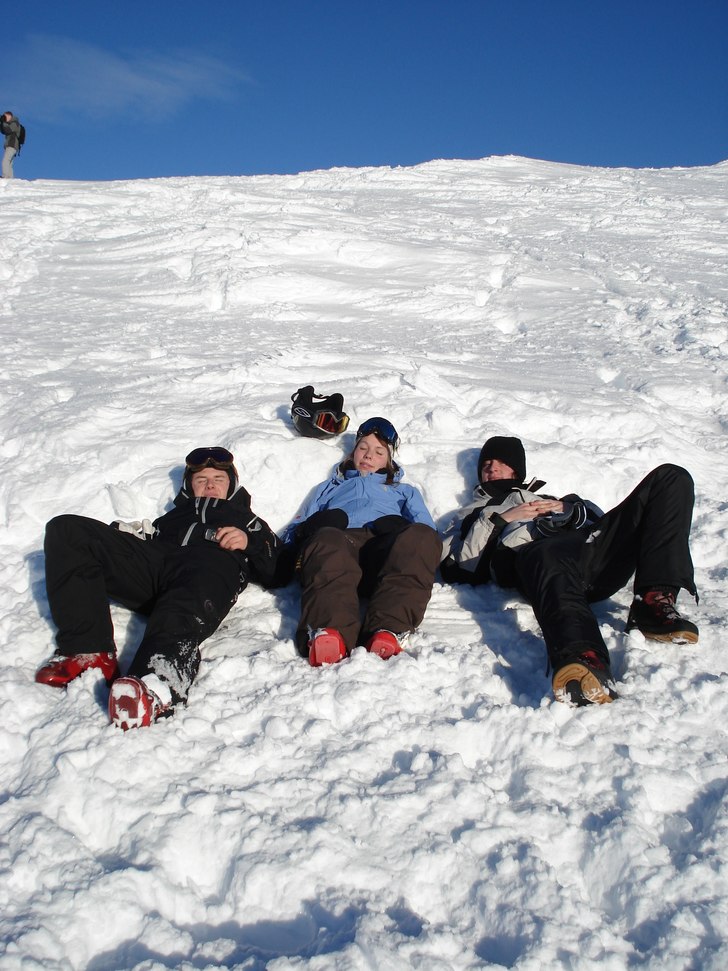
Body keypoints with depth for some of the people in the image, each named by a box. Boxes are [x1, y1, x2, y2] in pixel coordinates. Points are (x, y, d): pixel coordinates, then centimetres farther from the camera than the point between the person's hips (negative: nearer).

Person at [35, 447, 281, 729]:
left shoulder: (249, 522, 40)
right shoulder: (173, 515, 45)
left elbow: (278, 571, 20)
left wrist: (249, 542, 3)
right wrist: (130, 531, 1)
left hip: (213, 561, -3)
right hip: (154, 559, 4)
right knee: (66, 529, -17)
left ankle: (157, 687, -73)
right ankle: (89, 651, -29)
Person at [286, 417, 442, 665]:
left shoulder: (404, 492, 42)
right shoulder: (331, 487, 44)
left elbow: (426, 528, 21)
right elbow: (299, 526, 27)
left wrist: (398, 528, -3)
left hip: (385, 547, 1)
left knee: (420, 536, -37)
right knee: (327, 540, -40)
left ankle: (388, 630, -55)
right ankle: (329, 633, -63)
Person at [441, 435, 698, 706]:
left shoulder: (548, 497, 45)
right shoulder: (474, 515, 39)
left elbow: (602, 521, 27)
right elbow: (455, 571, 15)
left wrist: (571, 510, 9)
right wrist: (498, 520, 8)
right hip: (537, 556, -4)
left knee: (671, 478, -14)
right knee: (547, 556, -44)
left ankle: (655, 604, -30)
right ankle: (584, 660, -72)